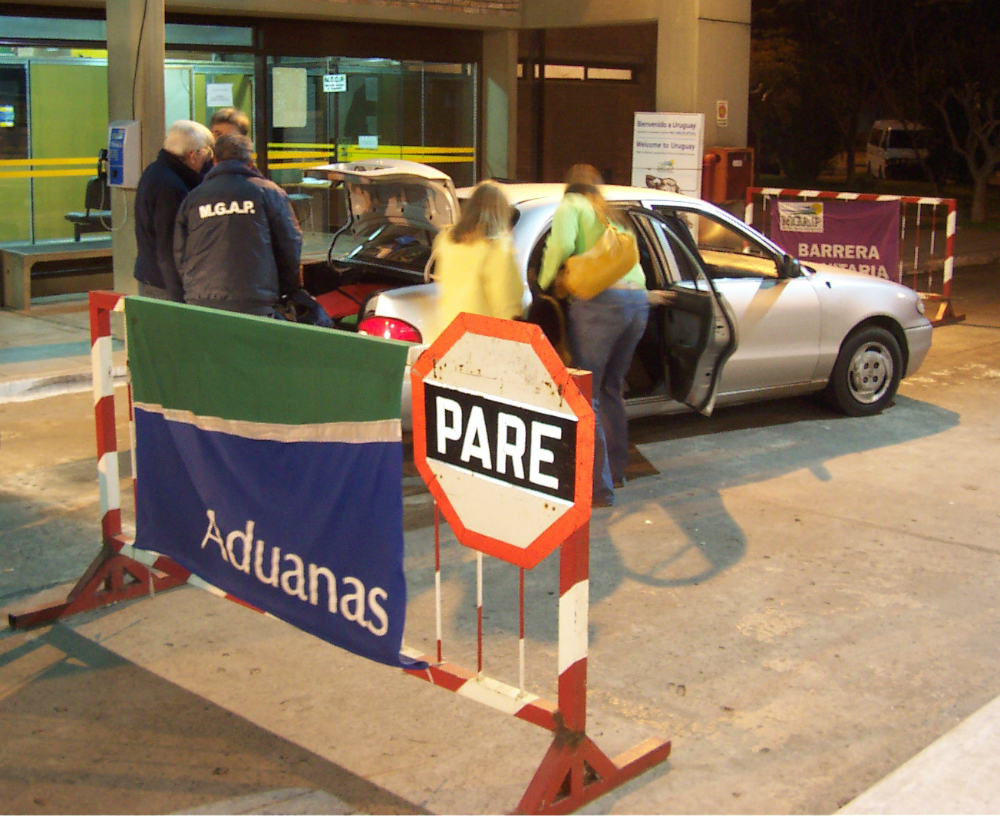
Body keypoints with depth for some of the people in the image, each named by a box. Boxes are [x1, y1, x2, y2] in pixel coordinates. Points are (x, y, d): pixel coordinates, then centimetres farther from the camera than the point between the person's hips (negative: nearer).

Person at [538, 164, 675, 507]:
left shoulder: (571, 205, 10)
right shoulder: (613, 216, 29)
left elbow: (561, 245, -8)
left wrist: (544, 281, 5)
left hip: (599, 302, -7)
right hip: (636, 303, 7)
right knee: (611, 389, 22)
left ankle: (600, 487, -4)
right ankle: (616, 469, 33)